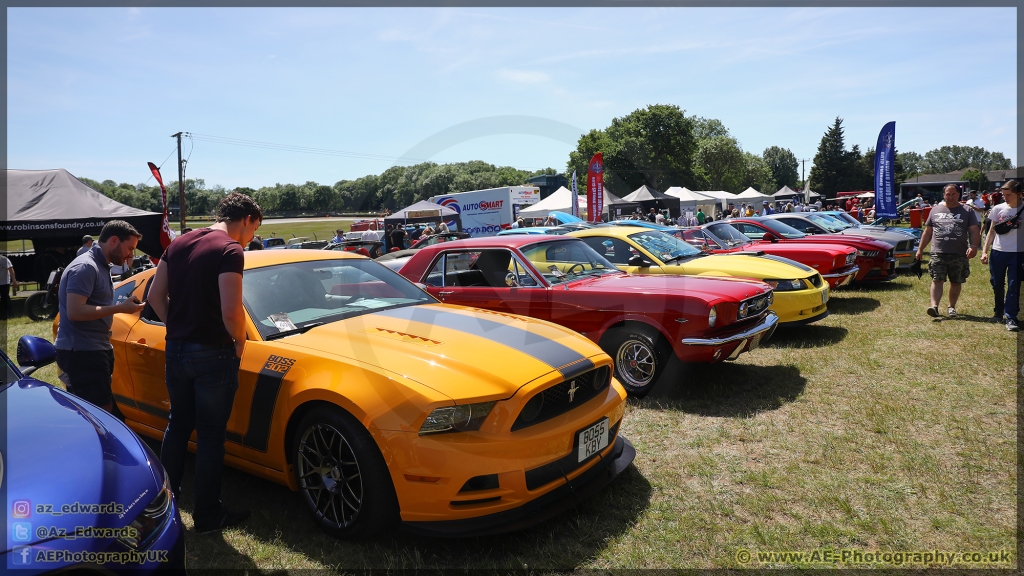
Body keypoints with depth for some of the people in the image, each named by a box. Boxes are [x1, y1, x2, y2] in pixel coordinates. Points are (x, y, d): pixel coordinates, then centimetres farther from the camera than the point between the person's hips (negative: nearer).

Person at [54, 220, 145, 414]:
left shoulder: (101, 266, 15)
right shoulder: (85, 267, -16)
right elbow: (75, 312, -25)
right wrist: (120, 308, -21)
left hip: (93, 350, 10)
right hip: (82, 353, -10)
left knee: (100, 410, 14)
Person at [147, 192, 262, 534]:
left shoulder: (179, 244, 8)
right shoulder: (229, 251, -17)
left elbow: (155, 296, 11)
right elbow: (231, 312, -25)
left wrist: (177, 329, 14)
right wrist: (239, 340, -7)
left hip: (175, 349, 7)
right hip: (213, 354, -7)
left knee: (177, 426, 22)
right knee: (211, 436, 5)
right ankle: (208, 516, 17)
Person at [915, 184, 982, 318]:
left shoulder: (967, 211, 7)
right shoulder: (936, 210, 12)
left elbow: (975, 231, 1)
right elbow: (927, 232, 16)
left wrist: (973, 246, -15)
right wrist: (920, 249, 13)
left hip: (959, 254, 0)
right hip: (938, 253, 0)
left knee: (956, 282, 8)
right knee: (937, 280, -9)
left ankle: (952, 307, 20)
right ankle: (934, 306, -18)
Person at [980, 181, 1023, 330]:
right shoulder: (998, 209, 3)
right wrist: (985, 251, 4)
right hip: (998, 252, 2)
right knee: (997, 284, 10)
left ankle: (1010, 317, 1)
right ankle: (999, 312, 28)